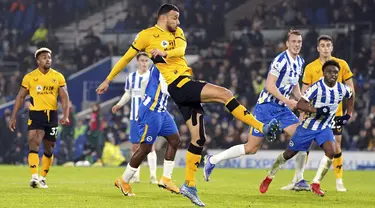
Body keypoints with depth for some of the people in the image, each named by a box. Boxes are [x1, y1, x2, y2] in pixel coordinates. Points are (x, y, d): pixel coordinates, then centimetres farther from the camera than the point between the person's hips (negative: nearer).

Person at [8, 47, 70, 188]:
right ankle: (34, 177, -28)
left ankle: (42, 178, 24)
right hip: (35, 115, -2)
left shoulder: (58, 77, 4)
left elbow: (64, 97, 1)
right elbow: (20, 97, 7)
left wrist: (66, 115, -14)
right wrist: (13, 117, 3)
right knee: (34, 143, -20)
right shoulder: (29, 77, 1)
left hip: (52, 115, 2)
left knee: (49, 149, 10)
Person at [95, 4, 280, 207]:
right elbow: (127, 57, 9)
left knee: (199, 138, 4)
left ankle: (189, 185, 10)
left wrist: (165, 53, -24)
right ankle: (262, 128, -21)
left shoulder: (178, 32, 17)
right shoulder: (147, 35, 0)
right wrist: (108, 80, 14)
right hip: (177, 85, -7)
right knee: (225, 94, -19)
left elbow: (181, 49, -4)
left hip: (186, 85, 7)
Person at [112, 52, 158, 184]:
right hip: (135, 117, 3)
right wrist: (119, 104, 2)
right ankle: (136, 175, 14)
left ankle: (153, 176, -6)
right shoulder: (131, 77, 7)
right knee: (135, 146, 5)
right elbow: (128, 94, 16)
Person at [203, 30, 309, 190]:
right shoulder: (281, 60, -17)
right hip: (266, 106, -7)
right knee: (251, 148, -5)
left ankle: (299, 180, -1)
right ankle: (212, 160, 11)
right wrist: (287, 101, -26)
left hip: (282, 108, 7)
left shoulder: (299, 62, 9)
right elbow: (269, 85, -22)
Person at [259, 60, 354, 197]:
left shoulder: (343, 89, -5)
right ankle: (269, 178, 27)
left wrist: (348, 115, 11)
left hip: (325, 128, 4)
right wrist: (317, 110, -39)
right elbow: (300, 104, -27)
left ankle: (315, 184, -12)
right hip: (309, 126, -4)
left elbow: (351, 96, 20)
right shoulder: (317, 87, -21)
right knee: (289, 153, 6)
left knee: (331, 151, -22)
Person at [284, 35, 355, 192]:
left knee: (336, 146, 1)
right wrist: (302, 113, -5)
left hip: (335, 113, 0)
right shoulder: (310, 68, -1)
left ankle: (339, 181, 14)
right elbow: (304, 93, 2)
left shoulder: (342, 64, -1)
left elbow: (350, 87, 5)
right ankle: (296, 180, 5)